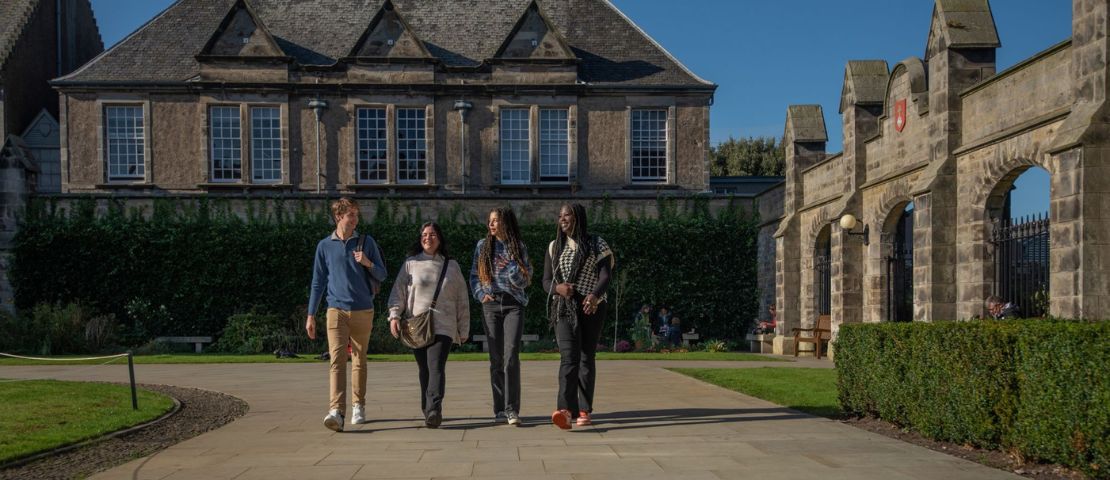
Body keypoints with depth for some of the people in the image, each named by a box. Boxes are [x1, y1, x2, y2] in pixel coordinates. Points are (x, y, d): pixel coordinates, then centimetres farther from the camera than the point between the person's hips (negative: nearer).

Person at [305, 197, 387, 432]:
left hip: (363, 310, 1)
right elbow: (318, 282, 10)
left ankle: (358, 406, 22)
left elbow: (382, 276, 9)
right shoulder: (325, 246, 6)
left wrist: (368, 263, -12)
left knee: (359, 360, 9)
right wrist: (311, 315, 7)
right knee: (337, 358, -14)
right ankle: (336, 410, -22)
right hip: (336, 310, -1)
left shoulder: (367, 242, 6)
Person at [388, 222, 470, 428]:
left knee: (436, 367, -16)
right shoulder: (411, 264, 11)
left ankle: (434, 410, -25)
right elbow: (398, 292, 7)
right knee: (424, 370, 5)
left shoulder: (451, 266, 12)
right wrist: (394, 315, -8)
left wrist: (464, 330, 13)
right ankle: (427, 409, 14)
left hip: (443, 326, -1)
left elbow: (462, 300, 14)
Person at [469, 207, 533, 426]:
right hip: (491, 305, 2)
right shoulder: (483, 246, 10)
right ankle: (499, 409, 10)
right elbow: (474, 275, 12)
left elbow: (526, 281, 5)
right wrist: (481, 294, -4)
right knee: (496, 358, 3)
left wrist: (512, 268, -12)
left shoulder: (519, 247, 6)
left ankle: (512, 409, -14)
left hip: (513, 304, -2)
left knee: (511, 355, -14)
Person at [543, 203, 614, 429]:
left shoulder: (596, 244, 4)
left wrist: (594, 294, -28)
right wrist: (558, 287, -14)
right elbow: (546, 281, 11)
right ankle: (566, 410, -28)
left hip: (591, 307, -1)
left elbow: (605, 275, -7)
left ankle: (584, 410, 14)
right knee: (568, 357, -15)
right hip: (564, 308, 1)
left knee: (587, 358, 5)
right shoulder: (554, 247, 13)